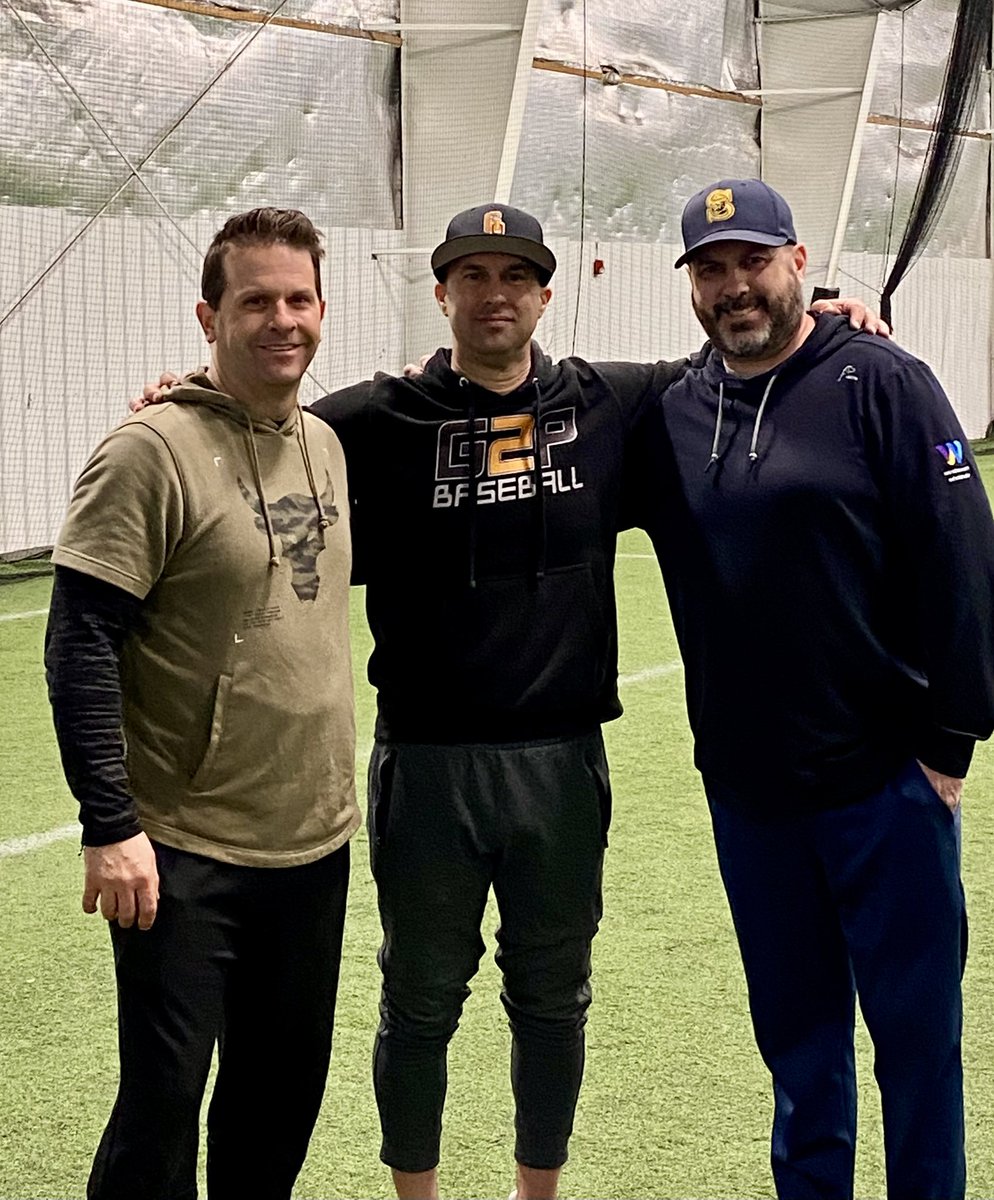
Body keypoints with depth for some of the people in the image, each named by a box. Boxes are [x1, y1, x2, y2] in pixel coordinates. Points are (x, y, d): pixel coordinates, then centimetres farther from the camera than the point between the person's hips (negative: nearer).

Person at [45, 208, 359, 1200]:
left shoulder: (325, 443, 8)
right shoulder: (152, 451, -13)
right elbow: (81, 646, -16)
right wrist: (110, 824, -19)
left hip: (315, 844, 7)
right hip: (183, 857, -7)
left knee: (286, 1091, 17)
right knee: (163, 1109, 0)